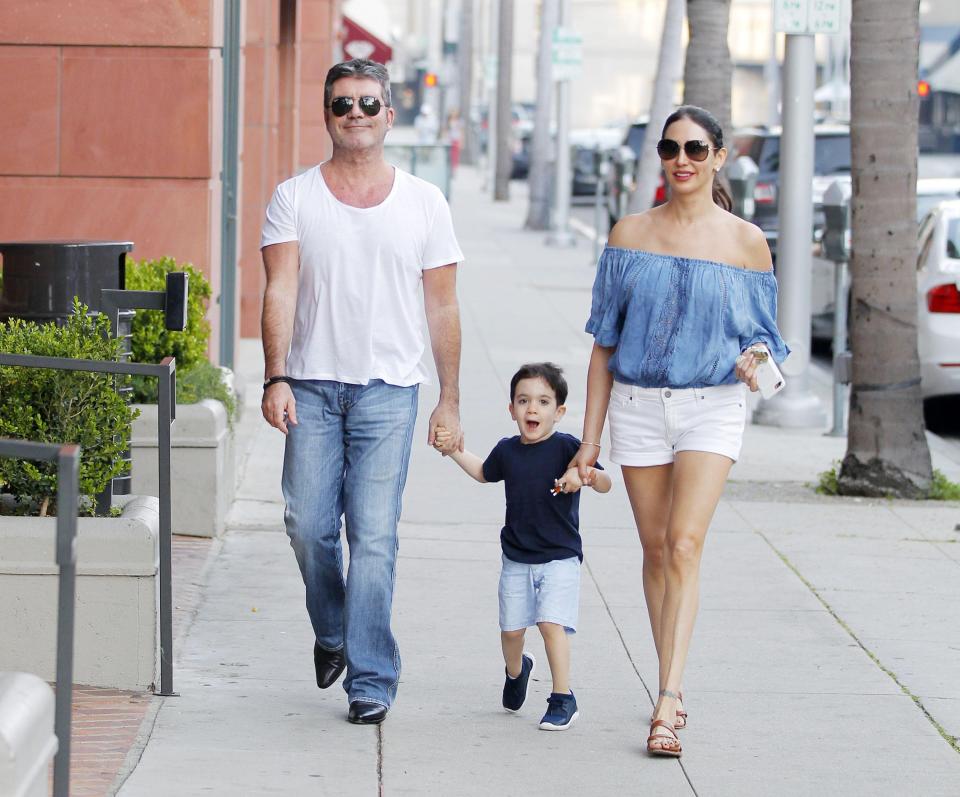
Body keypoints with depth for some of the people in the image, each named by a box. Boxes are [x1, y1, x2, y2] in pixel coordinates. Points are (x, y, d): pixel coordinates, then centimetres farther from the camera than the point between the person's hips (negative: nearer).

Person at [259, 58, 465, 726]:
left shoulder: (424, 203, 7)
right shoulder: (295, 197, 6)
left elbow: (443, 308, 10)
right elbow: (281, 291, -4)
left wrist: (450, 401, 6)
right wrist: (276, 379, -16)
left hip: (389, 389, -1)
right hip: (312, 386, 1)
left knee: (374, 534, -8)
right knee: (308, 525, -1)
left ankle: (371, 678, -4)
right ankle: (331, 633, 26)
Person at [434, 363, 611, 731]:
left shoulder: (567, 448, -11)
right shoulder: (507, 451, 4)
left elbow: (605, 482, -17)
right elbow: (484, 473, 26)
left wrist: (588, 476, -38)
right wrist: (455, 450, 18)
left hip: (560, 558, -5)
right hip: (516, 559, 5)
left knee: (551, 622, -18)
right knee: (511, 629, 9)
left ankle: (563, 698, -8)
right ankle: (516, 670, 42)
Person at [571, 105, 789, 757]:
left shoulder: (746, 241, 1)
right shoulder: (631, 235, 5)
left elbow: (762, 333, 9)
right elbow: (604, 343, 7)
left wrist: (753, 361, -16)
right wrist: (589, 439, 4)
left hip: (712, 406, -2)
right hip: (638, 404, 2)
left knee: (685, 544, -14)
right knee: (656, 547, 6)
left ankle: (666, 705, -19)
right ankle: (673, 688, 19)